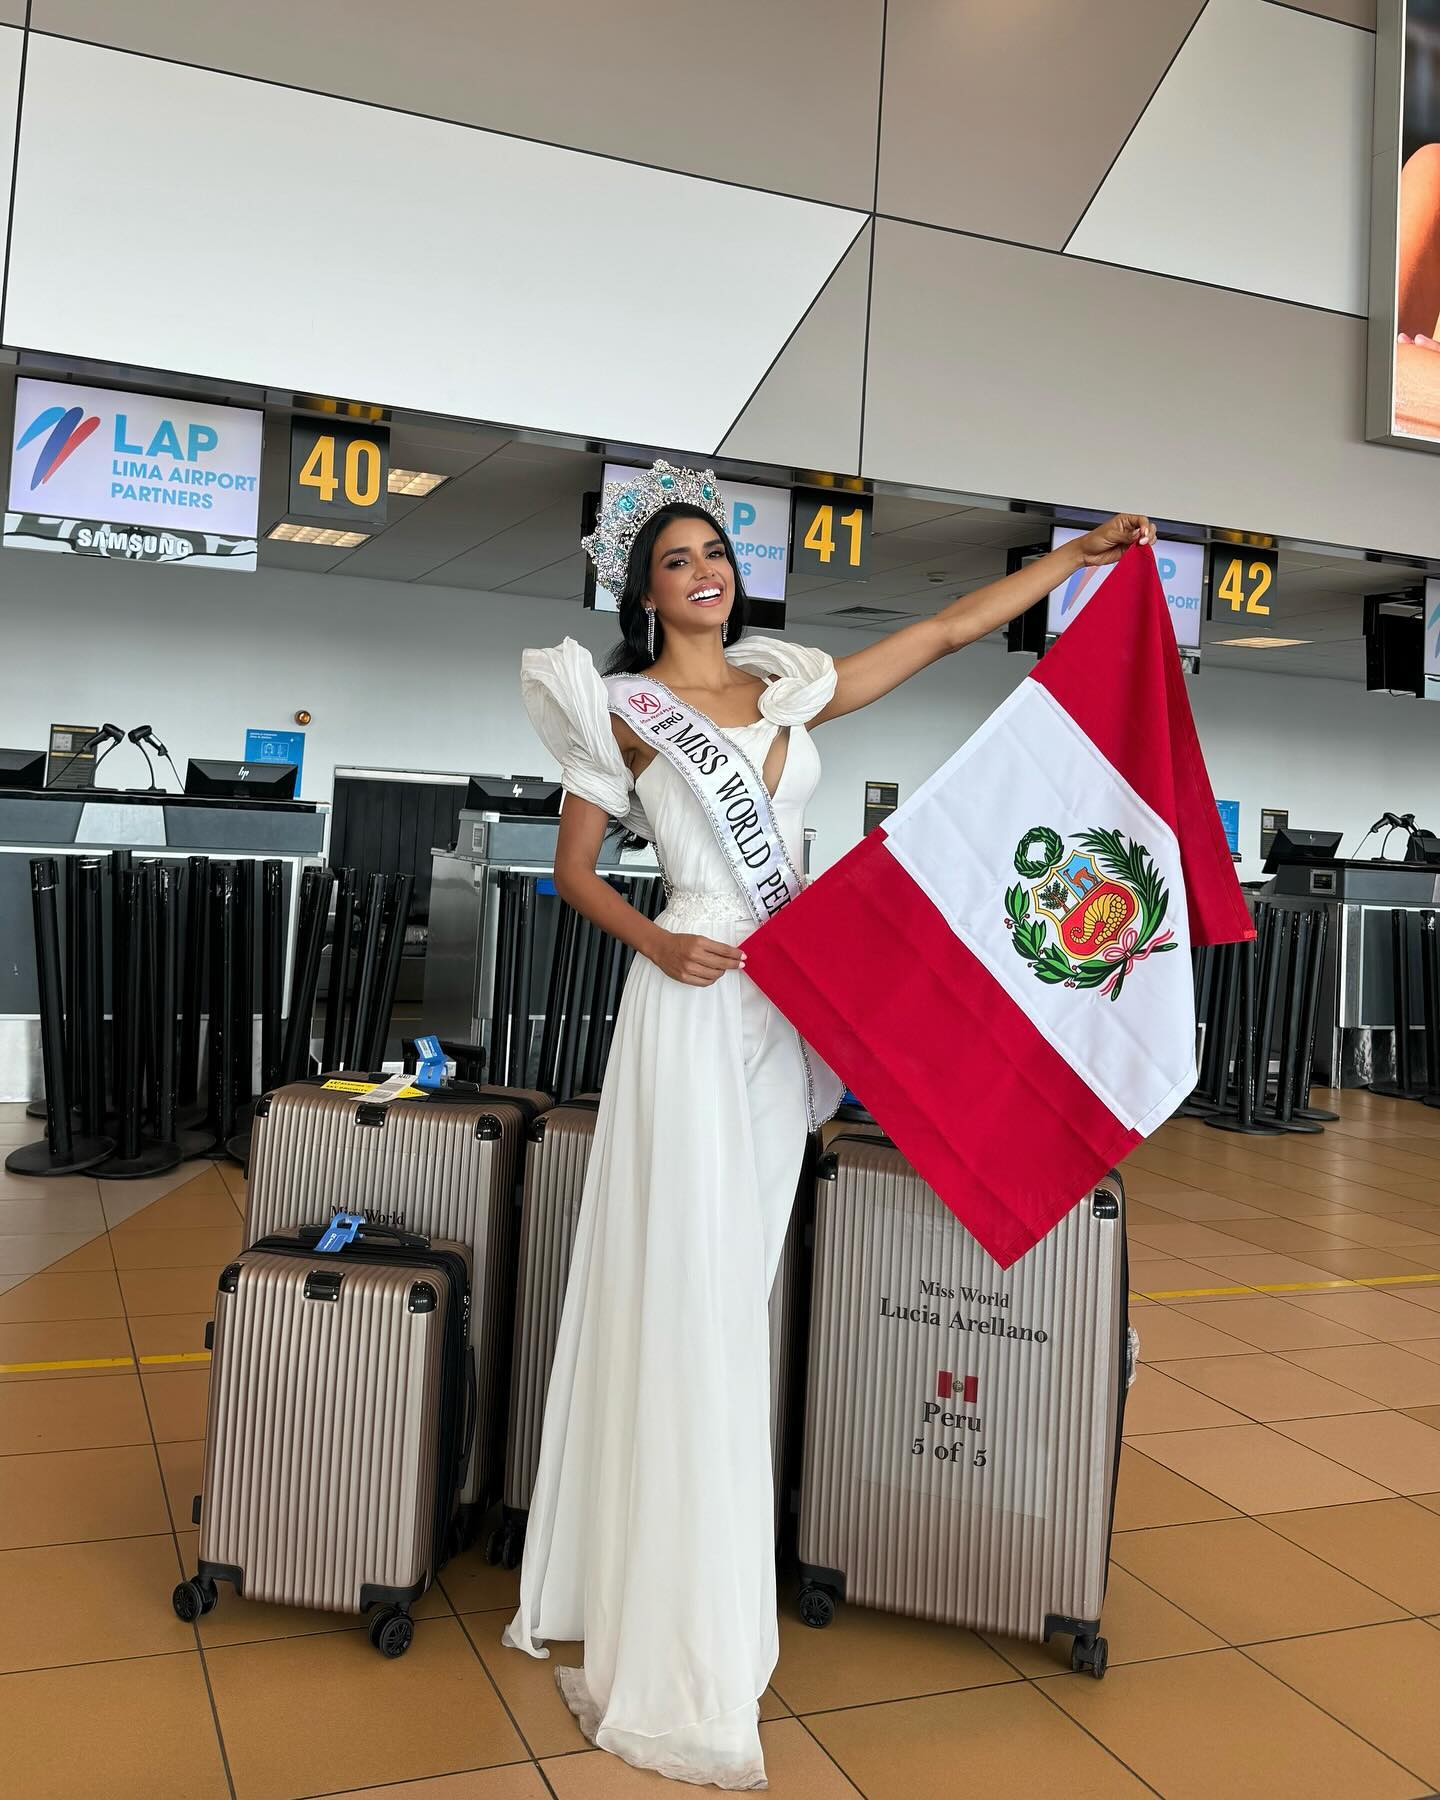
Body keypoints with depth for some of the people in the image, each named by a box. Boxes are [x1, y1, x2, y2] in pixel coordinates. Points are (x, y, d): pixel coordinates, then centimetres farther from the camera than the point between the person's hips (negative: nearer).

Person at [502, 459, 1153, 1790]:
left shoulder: (793, 688, 14)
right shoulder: (622, 710, 3)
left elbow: (950, 630, 18)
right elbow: (574, 870, 5)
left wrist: (1083, 552, 18)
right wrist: (654, 943, -12)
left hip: (785, 1012, 5)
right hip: (693, 1006, -4)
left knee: (742, 1284, 10)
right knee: (683, 1290, -5)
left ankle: (719, 1607, 23)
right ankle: (671, 1639, 6)